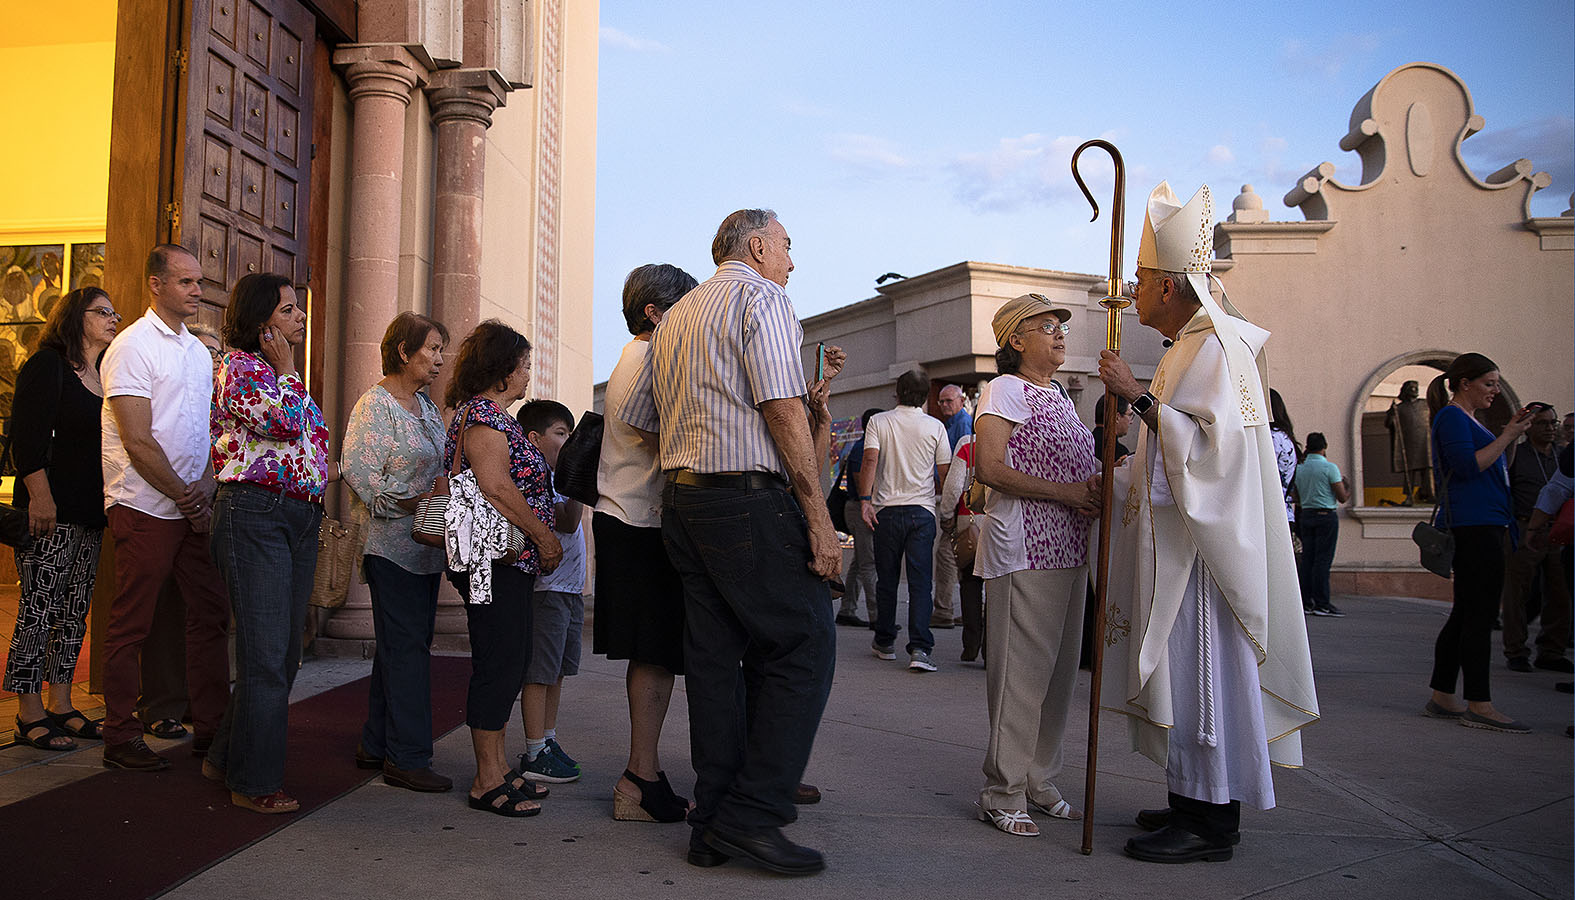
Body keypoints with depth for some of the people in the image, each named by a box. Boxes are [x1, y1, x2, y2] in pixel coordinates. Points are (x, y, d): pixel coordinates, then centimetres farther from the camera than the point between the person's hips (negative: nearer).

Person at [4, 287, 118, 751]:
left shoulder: (103, 378, 18)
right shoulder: (47, 365, -4)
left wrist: (108, 506, 17)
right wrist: (40, 495, -19)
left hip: (91, 513, 8)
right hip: (51, 511, -8)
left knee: (75, 609, 9)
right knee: (39, 608, -5)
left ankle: (59, 704, 16)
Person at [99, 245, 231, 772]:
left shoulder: (198, 351, 14)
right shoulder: (133, 346, -9)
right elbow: (138, 441, -16)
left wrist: (205, 493, -1)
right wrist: (185, 496, -11)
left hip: (191, 509, 7)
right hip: (145, 509, -7)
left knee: (211, 613, 8)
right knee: (131, 624, 1)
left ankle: (210, 728, 18)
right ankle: (120, 738, 12)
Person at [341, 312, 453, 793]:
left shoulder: (427, 407, 17)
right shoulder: (375, 403, -8)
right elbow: (357, 469, -16)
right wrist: (411, 503, -19)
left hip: (426, 545, 9)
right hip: (392, 544, -9)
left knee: (405, 645, 12)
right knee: (405, 648, -7)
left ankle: (377, 745, 23)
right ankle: (406, 757, -1)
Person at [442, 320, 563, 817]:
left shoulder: (494, 414, 21)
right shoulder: (483, 413, -11)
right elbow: (495, 487, -20)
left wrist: (540, 539, 18)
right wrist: (545, 536, -15)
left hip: (510, 558, 11)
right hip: (492, 557, -11)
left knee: (510, 660, 13)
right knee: (500, 662, -6)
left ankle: (497, 767, 21)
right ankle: (488, 781, 1)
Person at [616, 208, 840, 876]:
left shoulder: (676, 316, 23)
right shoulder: (761, 295, -3)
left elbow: (631, 414, 24)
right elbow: (783, 407, -14)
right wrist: (818, 516, -15)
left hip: (681, 500, 9)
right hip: (751, 499, -9)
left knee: (714, 658, 9)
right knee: (803, 646, -3)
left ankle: (713, 826, 14)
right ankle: (752, 814, -5)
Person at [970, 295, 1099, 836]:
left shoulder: (1058, 394, 21)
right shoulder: (1006, 389, -5)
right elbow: (988, 468, -17)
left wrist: (1095, 491, 8)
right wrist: (1064, 492, -18)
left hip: (1067, 548, 9)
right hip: (1024, 548, -9)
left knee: (1059, 669, 11)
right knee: (1022, 670, -7)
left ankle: (1040, 783, 22)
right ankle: (1003, 794, 2)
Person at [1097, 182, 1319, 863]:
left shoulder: (1217, 347, -13)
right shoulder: (1188, 347, 18)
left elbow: (1213, 445, -24)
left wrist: (1139, 397, -22)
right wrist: (1109, 480, 21)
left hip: (1206, 541, -10)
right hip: (1177, 539, 10)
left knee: (1201, 668, -6)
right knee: (1182, 668, 12)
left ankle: (1211, 822, 3)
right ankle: (1197, 801, 21)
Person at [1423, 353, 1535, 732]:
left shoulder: (1466, 418, 23)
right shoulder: (1452, 416, -7)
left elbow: (1490, 469, 25)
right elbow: (1467, 466, -20)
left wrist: (1511, 435, 15)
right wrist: (1507, 437, -13)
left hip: (1481, 526, 11)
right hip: (1473, 525, -11)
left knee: (1466, 613, 10)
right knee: (1480, 614, -11)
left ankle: (1441, 698, 14)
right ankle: (1478, 704, -9)